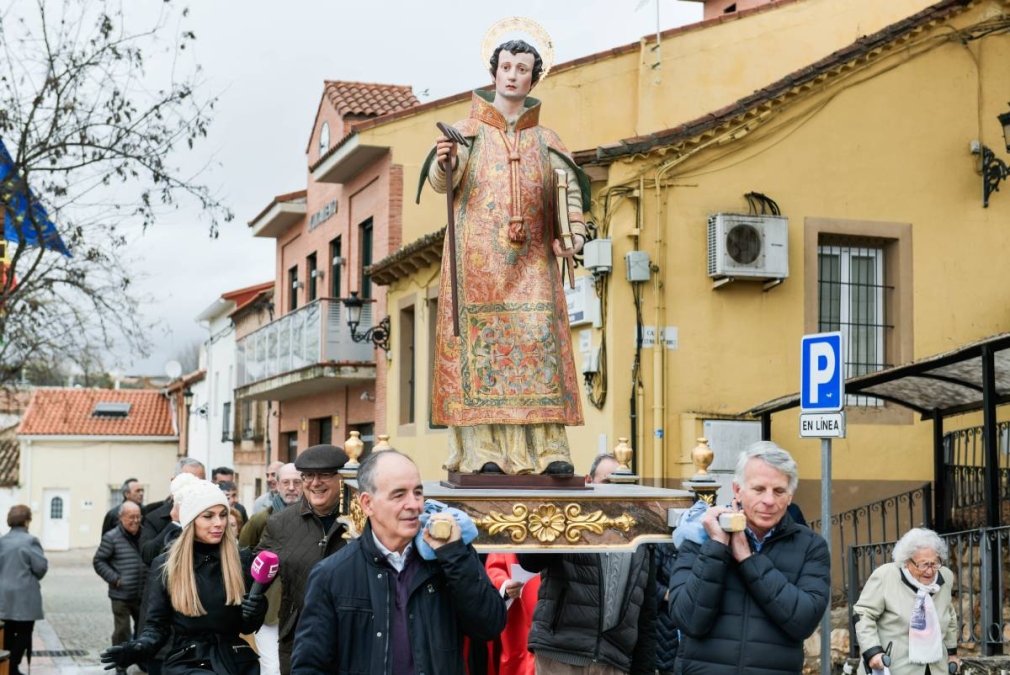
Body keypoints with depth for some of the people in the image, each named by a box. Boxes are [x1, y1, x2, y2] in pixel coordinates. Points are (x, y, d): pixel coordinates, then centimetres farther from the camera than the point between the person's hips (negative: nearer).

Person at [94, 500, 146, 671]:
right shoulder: (112, 537, -8)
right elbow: (98, 561, -5)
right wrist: (115, 579, -13)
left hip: (142, 594, 5)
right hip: (121, 595, -5)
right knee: (122, 631, 1)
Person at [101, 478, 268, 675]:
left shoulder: (242, 559, 4)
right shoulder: (165, 565, 1)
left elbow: (246, 627, 8)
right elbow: (158, 625, 4)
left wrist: (256, 612, -15)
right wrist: (138, 648, -17)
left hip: (236, 659, 3)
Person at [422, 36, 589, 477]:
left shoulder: (546, 141, 18)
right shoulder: (467, 131, 11)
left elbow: (570, 193, 7)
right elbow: (441, 182, -5)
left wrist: (573, 236, -11)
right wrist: (444, 163, -28)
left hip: (532, 263, 2)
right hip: (478, 259, -2)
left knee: (540, 344, -7)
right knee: (479, 344, -9)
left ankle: (549, 450, -10)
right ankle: (481, 450, -11)